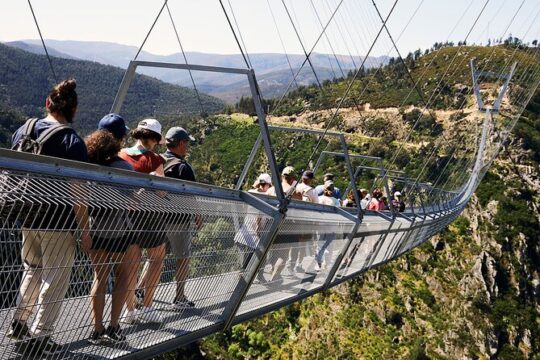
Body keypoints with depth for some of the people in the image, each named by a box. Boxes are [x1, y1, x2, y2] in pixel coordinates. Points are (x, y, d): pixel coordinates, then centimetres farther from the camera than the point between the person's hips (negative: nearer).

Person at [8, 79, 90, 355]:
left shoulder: (22, 130, 3)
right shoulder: (72, 141, -15)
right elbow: (76, 192, -18)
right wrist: (85, 230, -12)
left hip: (27, 219, 6)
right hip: (58, 224, -6)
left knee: (32, 270, 26)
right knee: (55, 281, 8)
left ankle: (18, 324, 31)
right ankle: (40, 337, 14)